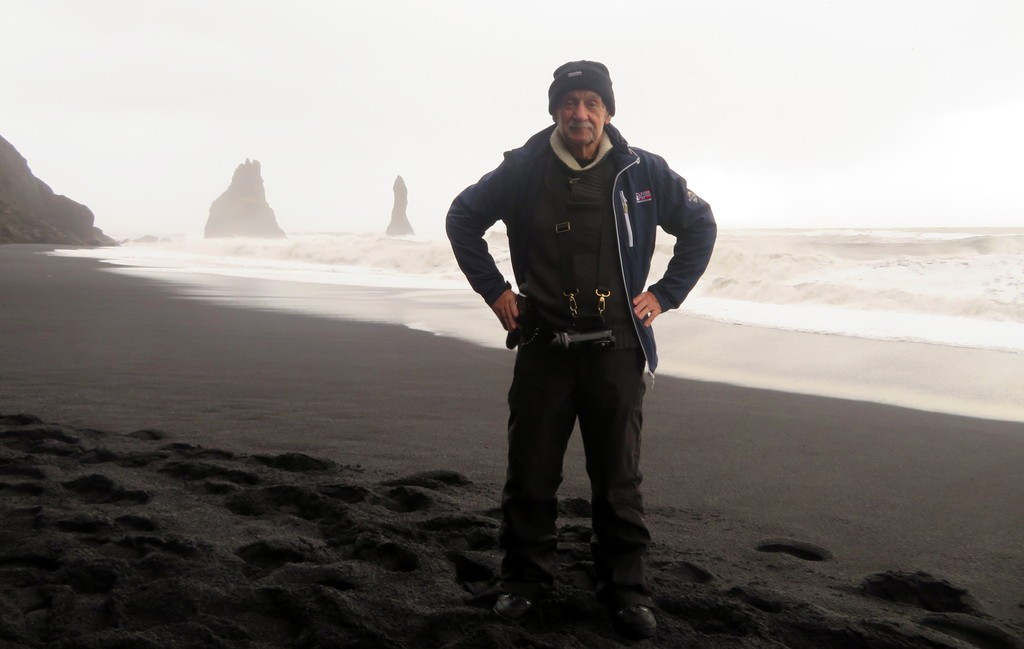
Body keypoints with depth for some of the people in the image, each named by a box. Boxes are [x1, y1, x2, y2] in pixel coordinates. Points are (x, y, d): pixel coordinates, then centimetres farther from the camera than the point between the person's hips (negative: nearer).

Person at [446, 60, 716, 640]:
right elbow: (463, 218, 11)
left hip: (616, 349, 0)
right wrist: (494, 289, 4)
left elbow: (700, 225, 12)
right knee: (531, 474, 8)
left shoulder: (642, 172, 0)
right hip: (543, 347, 1)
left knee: (619, 480, 6)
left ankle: (627, 590, 19)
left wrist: (665, 294, 4)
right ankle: (525, 580, 25)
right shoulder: (523, 171, -1)